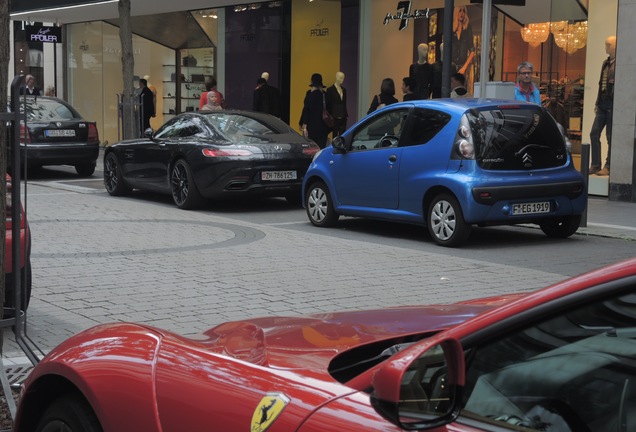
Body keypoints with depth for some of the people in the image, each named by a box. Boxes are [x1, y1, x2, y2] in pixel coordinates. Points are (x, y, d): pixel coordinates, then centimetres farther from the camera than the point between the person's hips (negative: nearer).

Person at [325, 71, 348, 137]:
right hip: (335, 117, -6)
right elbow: (328, 105, -5)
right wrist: (329, 116, -9)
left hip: (343, 117, 6)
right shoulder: (330, 90, -5)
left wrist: (346, 114, 12)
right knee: (335, 134, -3)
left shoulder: (344, 90, 13)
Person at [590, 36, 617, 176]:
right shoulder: (606, 63, 16)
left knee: (610, 136, -1)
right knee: (594, 134, 5)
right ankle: (595, 165, 11)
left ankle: (609, 167, 7)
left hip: (612, 104, -8)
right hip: (603, 104, 8)